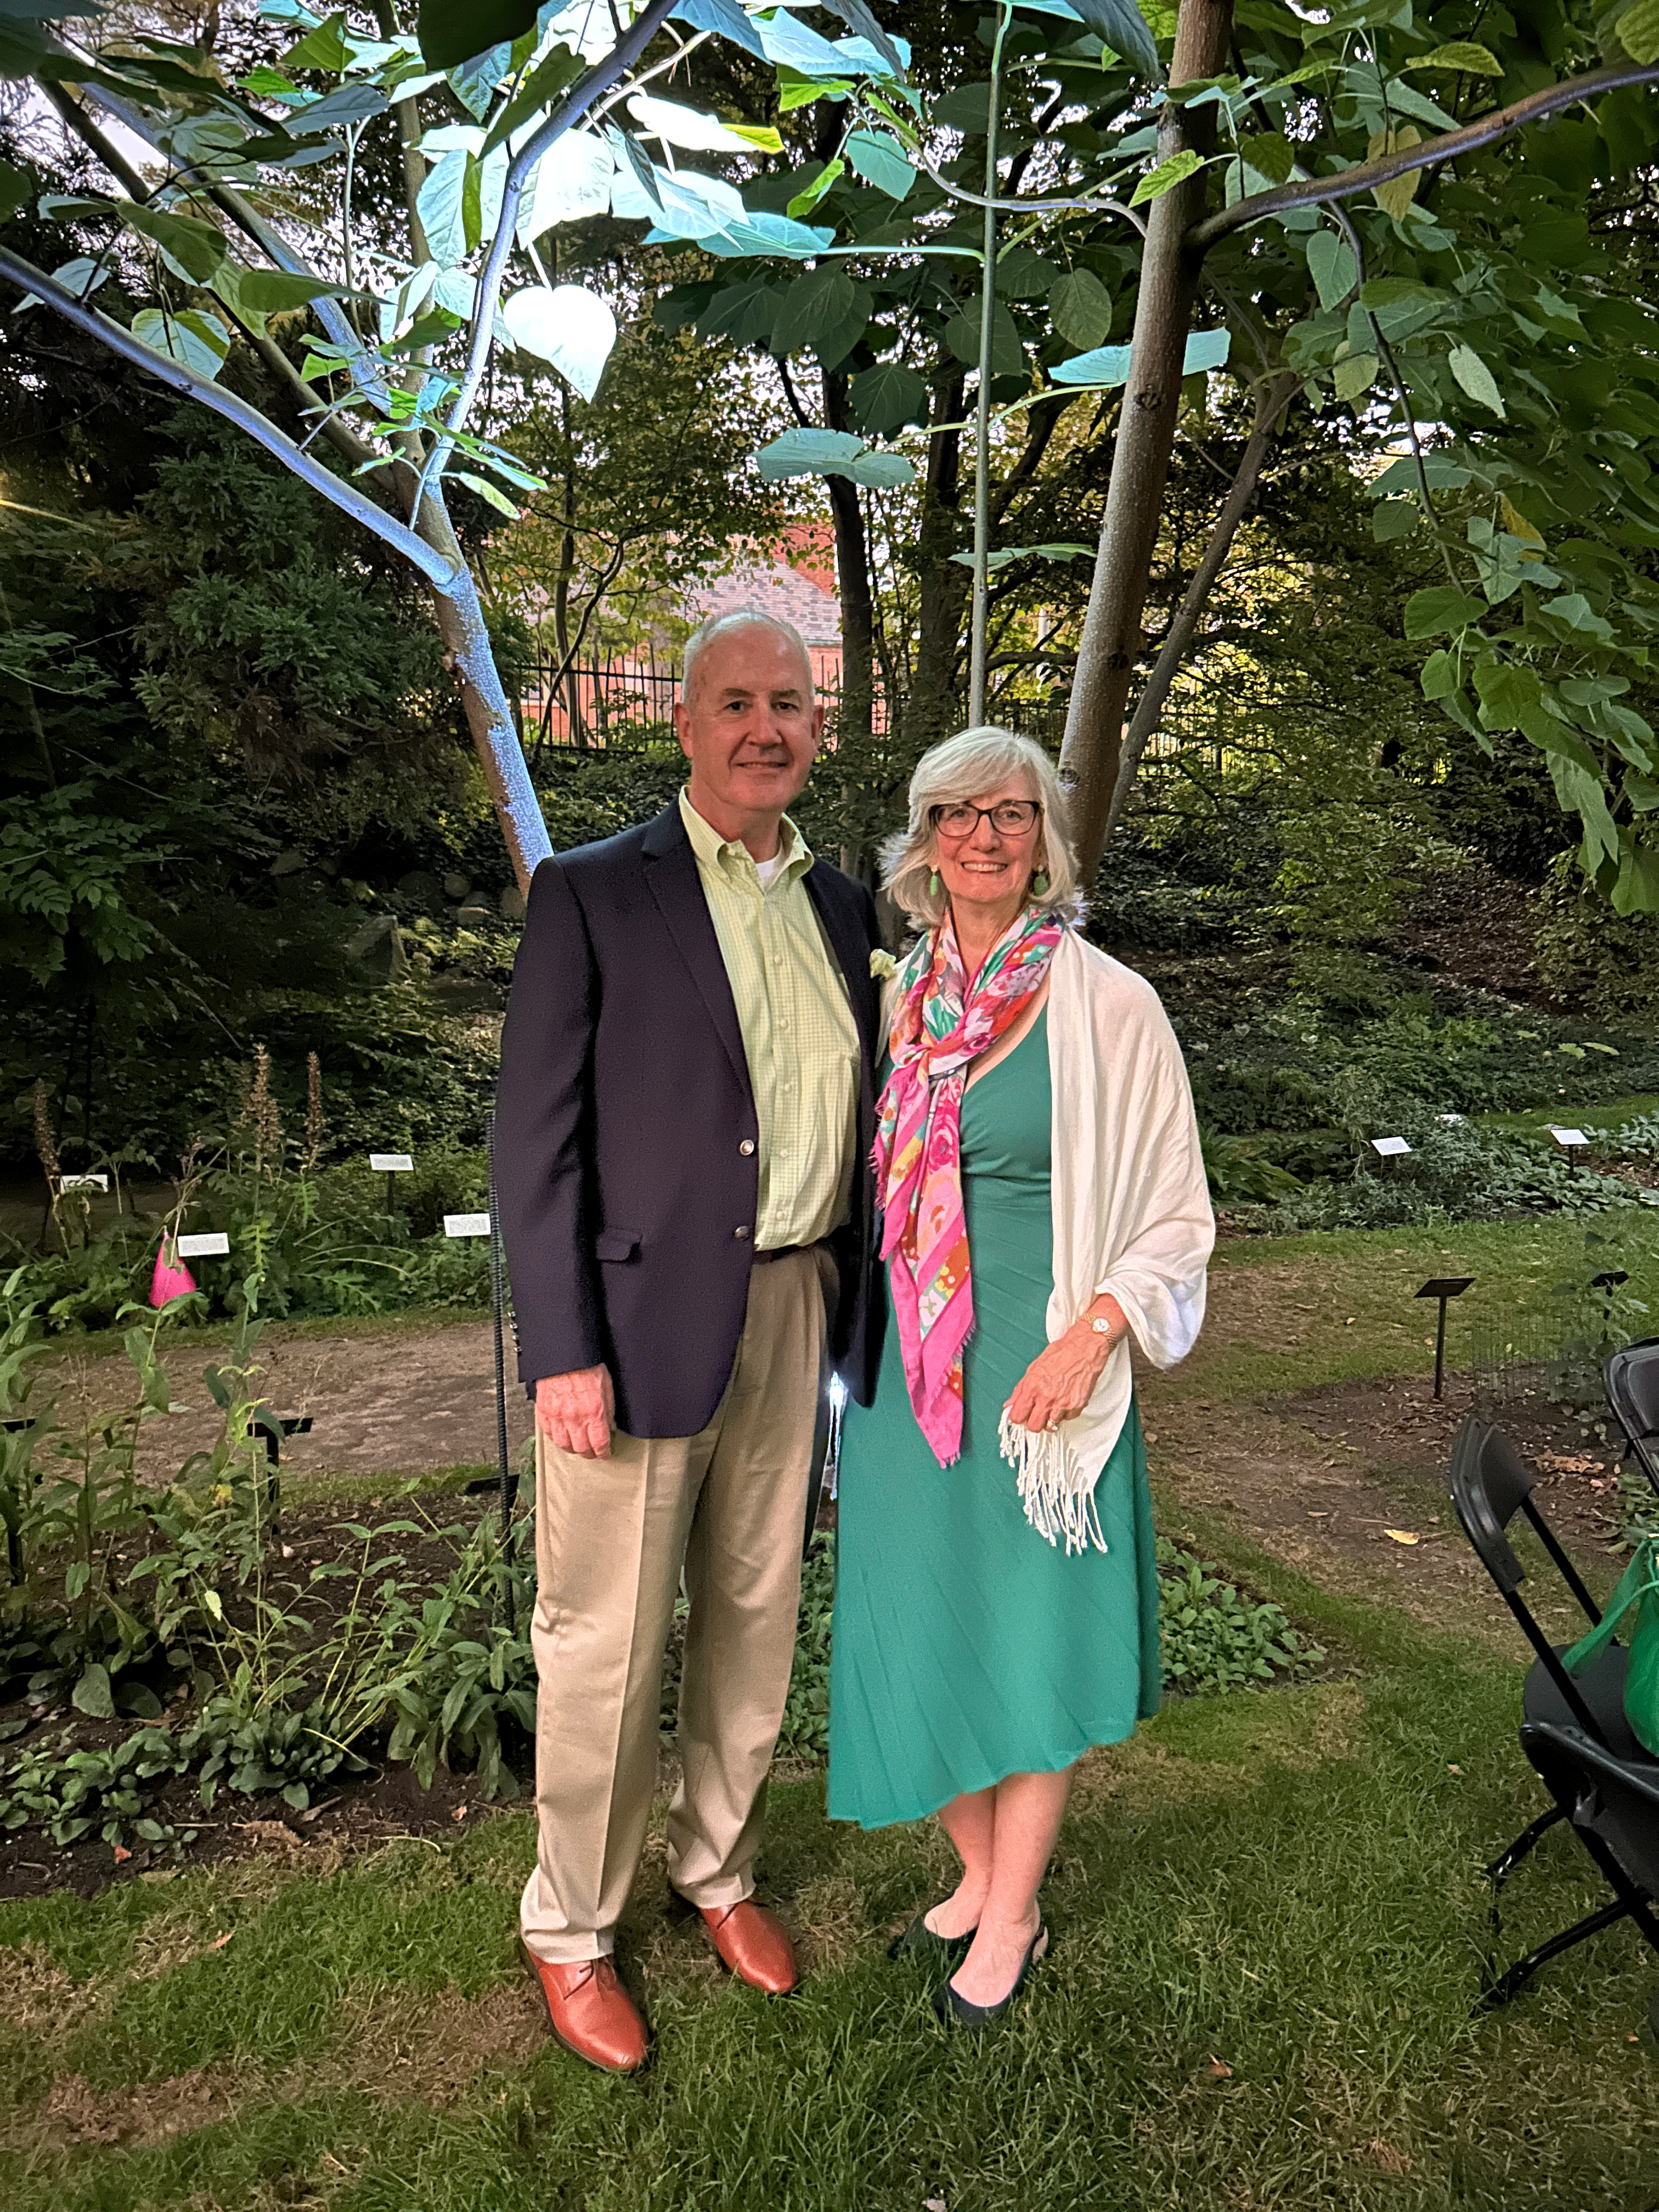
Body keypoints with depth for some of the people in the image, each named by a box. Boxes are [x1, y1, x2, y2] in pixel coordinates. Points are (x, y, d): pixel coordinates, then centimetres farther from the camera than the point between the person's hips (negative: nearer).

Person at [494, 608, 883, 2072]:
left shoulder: (842, 908, 9)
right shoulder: (591, 895, -7)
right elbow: (536, 1139, -10)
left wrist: (857, 1313, 9)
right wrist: (561, 1352, -15)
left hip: (795, 1315, 5)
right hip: (641, 1322, -5)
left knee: (756, 1619, 19)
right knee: (606, 1646, 7)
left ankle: (719, 1867, 42)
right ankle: (570, 1929, 31)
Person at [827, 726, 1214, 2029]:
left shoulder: (1109, 1007, -9)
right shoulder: (898, 998, 5)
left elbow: (1176, 1217, -5)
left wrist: (1090, 1334, -18)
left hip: (1042, 1366, -4)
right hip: (911, 1366, 5)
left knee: (1032, 1638, 9)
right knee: (921, 1626, 13)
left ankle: (1012, 1920, 32)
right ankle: (980, 1878, 38)